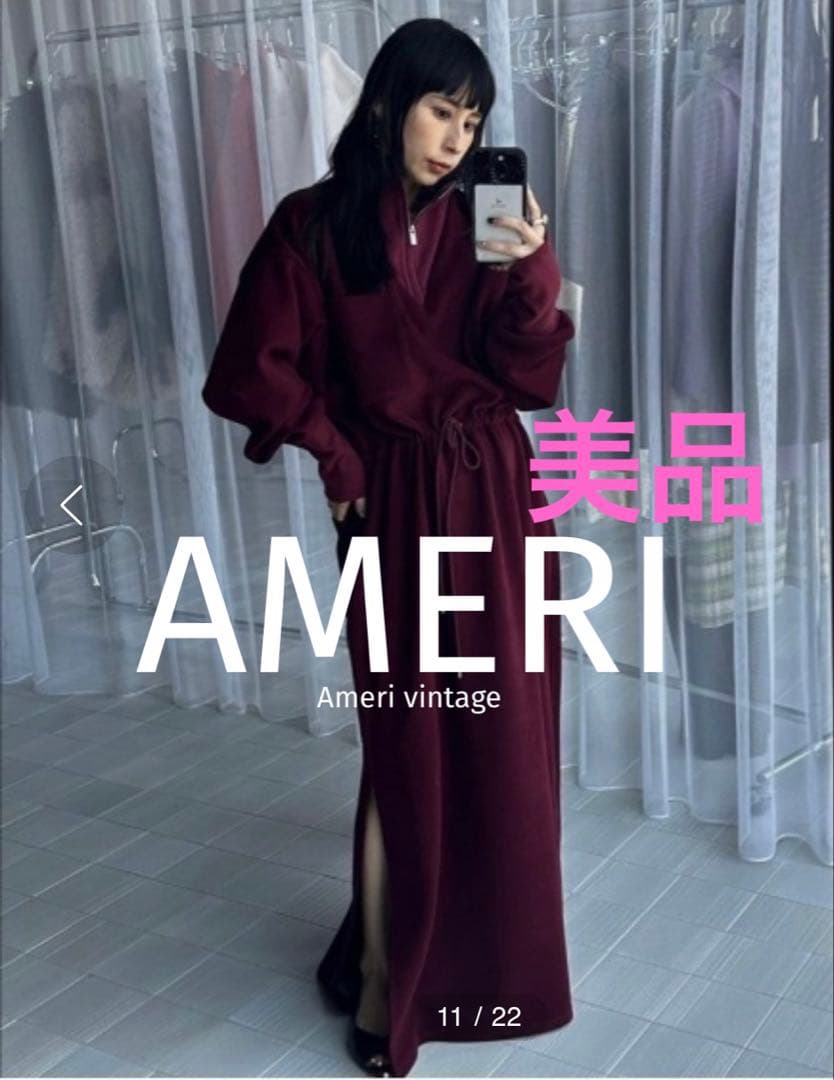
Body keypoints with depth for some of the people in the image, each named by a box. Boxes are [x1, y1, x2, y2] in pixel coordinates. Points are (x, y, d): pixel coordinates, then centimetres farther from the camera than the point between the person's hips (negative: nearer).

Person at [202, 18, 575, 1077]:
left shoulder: (481, 226, 5)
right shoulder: (314, 225, -3)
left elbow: (531, 381, -3)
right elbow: (252, 372, -2)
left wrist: (534, 271, -17)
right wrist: (339, 449, 2)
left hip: (496, 498, 3)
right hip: (394, 507, -3)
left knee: (502, 734, 9)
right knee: (408, 739, -2)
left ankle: (491, 941, 32)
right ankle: (383, 973, 15)